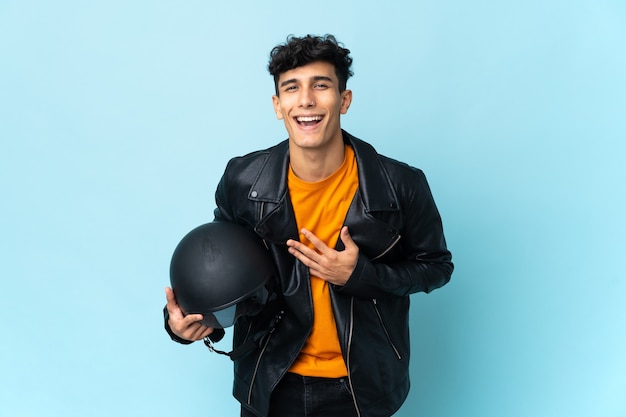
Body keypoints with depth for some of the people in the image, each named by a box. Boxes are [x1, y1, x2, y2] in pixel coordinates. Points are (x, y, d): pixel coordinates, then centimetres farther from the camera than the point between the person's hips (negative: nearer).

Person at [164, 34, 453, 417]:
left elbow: (436, 266, -4)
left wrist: (360, 275, -20)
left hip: (361, 385, -1)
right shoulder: (243, 181, -12)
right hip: (271, 383, 2)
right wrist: (188, 315, -15)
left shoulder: (400, 185, -17)